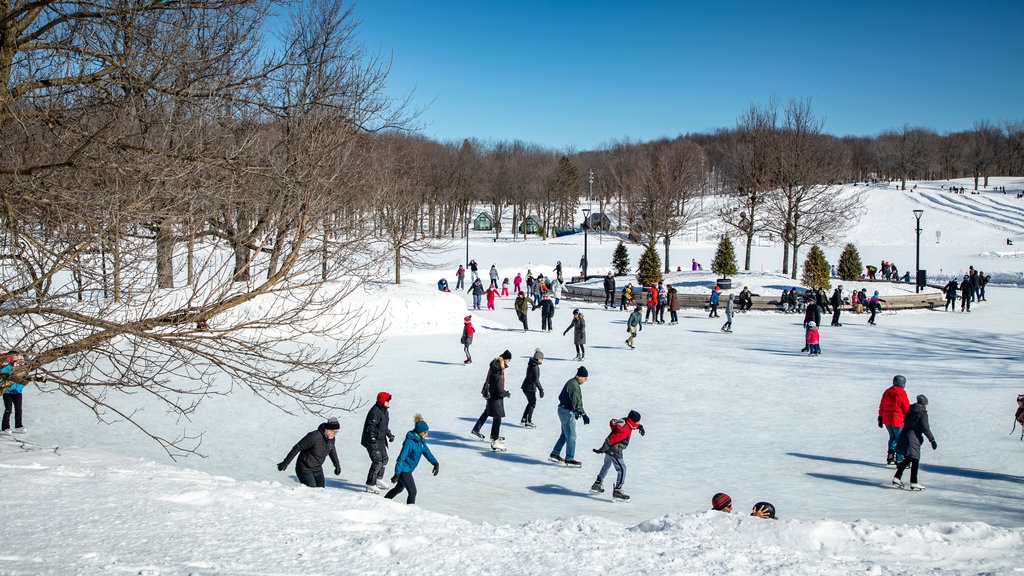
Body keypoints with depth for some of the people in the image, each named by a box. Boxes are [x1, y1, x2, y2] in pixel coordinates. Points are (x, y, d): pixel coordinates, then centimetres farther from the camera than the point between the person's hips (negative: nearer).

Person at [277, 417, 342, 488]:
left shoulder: (331, 438, -5)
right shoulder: (314, 436, -28)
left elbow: (332, 450, 18)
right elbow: (297, 448, -22)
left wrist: (337, 464, 28)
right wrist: (285, 463, -17)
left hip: (318, 469, 7)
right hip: (305, 469, -7)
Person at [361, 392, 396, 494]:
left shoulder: (384, 411, 9)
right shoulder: (375, 412, -23)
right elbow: (370, 427, -26)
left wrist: (389, 434, 16)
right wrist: (373, 441, -29)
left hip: (381, 440, 10)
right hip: (372, 441, -10)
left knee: (384, 459, 19)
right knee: (377, 461, -13)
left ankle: (379, 480, 37)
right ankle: (370, 485, -6)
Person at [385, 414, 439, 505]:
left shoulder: (420, 440, 1)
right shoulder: (409, 442, -25)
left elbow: (427, 452, 6)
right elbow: (401, 458, -24)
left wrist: (435, 463, -9)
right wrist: (397, 474, -25)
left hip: (408, 470, 10)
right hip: (404, 470, -10)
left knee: (399, 488, 26)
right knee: (412, 492, -9)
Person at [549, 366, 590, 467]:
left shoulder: (571, 383, 11)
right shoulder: (574, 385, -21)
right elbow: (577, 402, -26)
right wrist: (583, 414, -25)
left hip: (563, 409, 10)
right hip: (567, 413, -10)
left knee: (565, 434, 19)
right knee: (571, 436, -2)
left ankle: (555, 454, 27)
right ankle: (569, 459, 4)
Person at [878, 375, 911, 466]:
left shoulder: (887, 392, 8)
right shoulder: (901, 393, -12)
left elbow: (881, 406, 12)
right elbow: (907, 408, -9)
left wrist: (880, 418, 20)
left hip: (886, 420, 7)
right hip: (897, 421, -6)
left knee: (892, 437, 21)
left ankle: (890, 456, 17)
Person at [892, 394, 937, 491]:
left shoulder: (910, 410, 13)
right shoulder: (922, 413, -10)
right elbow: (925, 428, -15)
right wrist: (932, 440, -9)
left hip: (903, 436, 8)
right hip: (913, 439, -8)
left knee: (907, 459, 18)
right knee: (915, 460, -1)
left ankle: (897, 478, 17)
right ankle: (913, 483, -1)